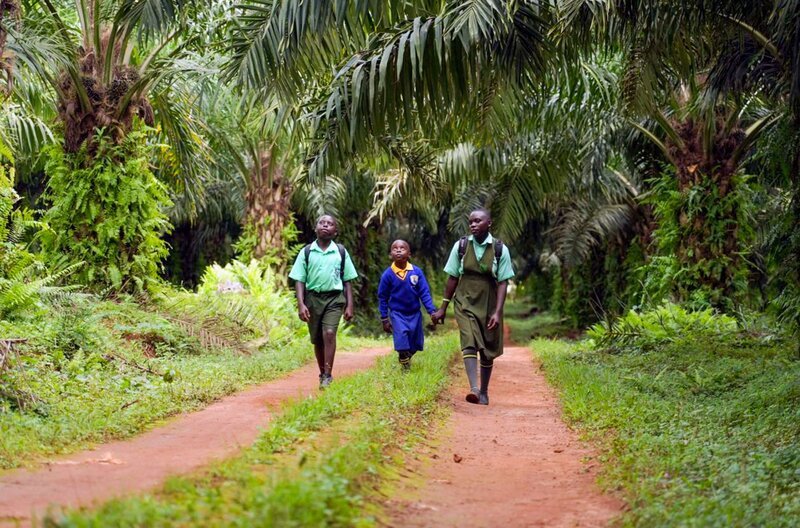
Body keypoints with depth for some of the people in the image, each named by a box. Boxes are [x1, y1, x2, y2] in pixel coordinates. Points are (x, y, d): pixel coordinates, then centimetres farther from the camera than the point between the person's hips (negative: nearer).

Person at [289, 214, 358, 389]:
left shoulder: (341, 252, 4)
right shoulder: (306, 252, 3)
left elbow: (347, 281, 7)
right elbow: (299, 280, 1)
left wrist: (349, 306, 2)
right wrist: (301, 304, -10)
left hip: (334, 298, -1)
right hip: (313, 298, 2)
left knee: (329, 333, -19)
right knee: (317, 340, 8)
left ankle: (328, 375, -17)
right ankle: (322, 374, 25)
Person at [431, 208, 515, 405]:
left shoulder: (500, 249, -5)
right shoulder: (461, 246, -1)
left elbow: (502, 283, -6)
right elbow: (452, 278, 5)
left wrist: (498, 312, -15)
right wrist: (443, 308, 7)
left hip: (488, 305, 1)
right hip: (465, 303, 0)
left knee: (488, 350, 8)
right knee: (469, 342, -20)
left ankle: (484, 391, 25)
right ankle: (473, 388, -31)